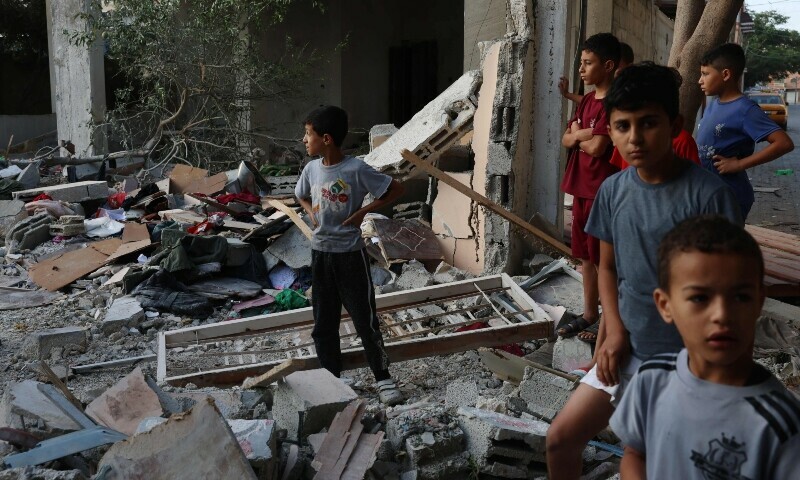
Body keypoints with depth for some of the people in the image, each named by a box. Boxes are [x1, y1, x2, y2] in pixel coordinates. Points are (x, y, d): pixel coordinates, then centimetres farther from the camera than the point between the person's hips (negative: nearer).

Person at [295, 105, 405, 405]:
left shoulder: (356, 170, -16)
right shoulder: (312, 169, 1)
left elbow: (396, 189, -11)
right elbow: (301, 196, 22)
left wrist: (362, 212, -12)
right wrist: (311, 212, 2)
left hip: (350, 254, -5)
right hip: (320, 253, 5)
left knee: (365, 320, 2)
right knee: (323, 324, 11)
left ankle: (383, 378, 17)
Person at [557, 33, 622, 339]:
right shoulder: (587, 101, 13)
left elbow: (597, 147, -22)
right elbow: (566, 140, 9)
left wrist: (577, 137, -4)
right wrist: (585, 134, -11)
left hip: (603, 190, -9)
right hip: (581, 187, 9)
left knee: (604, 258, 0)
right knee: (586, 255, 16)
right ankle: (589, 312, 28)